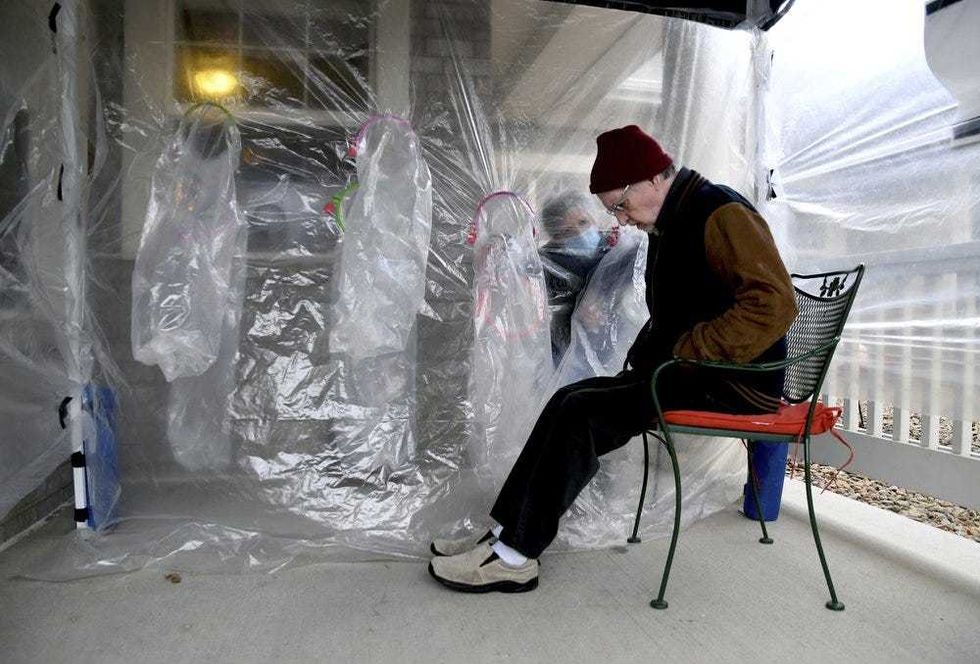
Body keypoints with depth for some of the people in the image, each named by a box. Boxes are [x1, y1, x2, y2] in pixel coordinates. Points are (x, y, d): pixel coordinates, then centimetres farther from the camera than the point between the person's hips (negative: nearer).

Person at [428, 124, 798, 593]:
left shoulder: (721, 215, -14)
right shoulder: (672, 224, 16)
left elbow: (774, 304, -26)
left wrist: (684, 352, -24)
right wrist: (642, 358, 8)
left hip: (735, 385, -10)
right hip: (693, 375, 10)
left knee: (583, 413, -20)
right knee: (573, 400, -2)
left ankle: (515, 555, -12)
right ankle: (508, 533, -2)